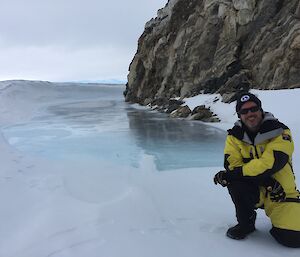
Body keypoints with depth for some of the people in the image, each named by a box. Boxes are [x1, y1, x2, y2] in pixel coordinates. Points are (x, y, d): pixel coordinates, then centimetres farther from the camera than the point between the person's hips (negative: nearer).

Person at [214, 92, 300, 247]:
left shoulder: (280, 132, -14)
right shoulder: (235, 136, -3)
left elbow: (268, 165, -26)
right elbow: (232, 164, -16)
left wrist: (229, 175, -27)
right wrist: (268, 182, -26)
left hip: (282, 193, -2)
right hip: (253, 191, 2)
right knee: (236, 182, -30)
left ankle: (280, 218, 19)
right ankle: (246, 223, -2)